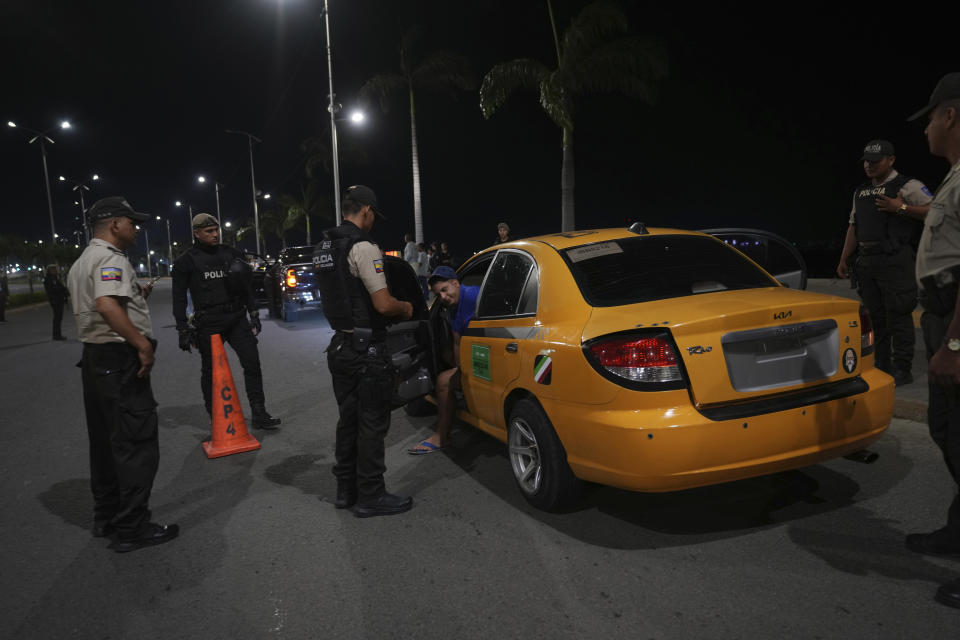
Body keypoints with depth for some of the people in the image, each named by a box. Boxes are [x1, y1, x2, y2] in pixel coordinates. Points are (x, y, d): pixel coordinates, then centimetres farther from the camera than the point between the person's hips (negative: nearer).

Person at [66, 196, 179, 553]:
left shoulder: (81, 262, 18)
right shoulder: (111, 259, -14)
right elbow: (106, 305, -30)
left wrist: (135, 295, 19)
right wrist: (143, 343, -27)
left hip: (93, 358, 11)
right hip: (120, 360, -11)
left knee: (105, 442, 17)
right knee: (136, 444, -4)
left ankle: (106, 518, 27)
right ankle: (132, 529, 2)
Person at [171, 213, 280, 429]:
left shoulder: (232, 254, 10)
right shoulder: (187, 261, 0)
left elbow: (247, 287, 18)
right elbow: (179, 298, 2)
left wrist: (254, 315, 14)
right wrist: (183, 330, -3)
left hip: (237, 318, 3)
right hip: (208, 324, -3)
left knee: (252, 362, -4)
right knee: (211, 371, 5)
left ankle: (259, 414, 2)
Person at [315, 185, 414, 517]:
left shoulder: (323, 248, 12)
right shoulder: (363, 247, -17)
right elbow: (383, 304, -22)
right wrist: (406, 308, -1)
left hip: (340, 346, 9)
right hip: (366, 350, -9)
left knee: (348, 420, 17)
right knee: (372, 424, 1)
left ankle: (346, 489, 28)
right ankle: (370, 496, 11)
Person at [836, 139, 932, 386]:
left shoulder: (908, 186, -1)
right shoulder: (860, 192, 19)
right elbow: (853, 227, 22)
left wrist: (901, 208, -18)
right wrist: (844, 259, 18)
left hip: (895, 261, -7)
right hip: (866, 261, 7)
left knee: (898, 316, -7)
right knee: (874, 316, 10)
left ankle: (902, 370, -1)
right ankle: (881, 367, 18)